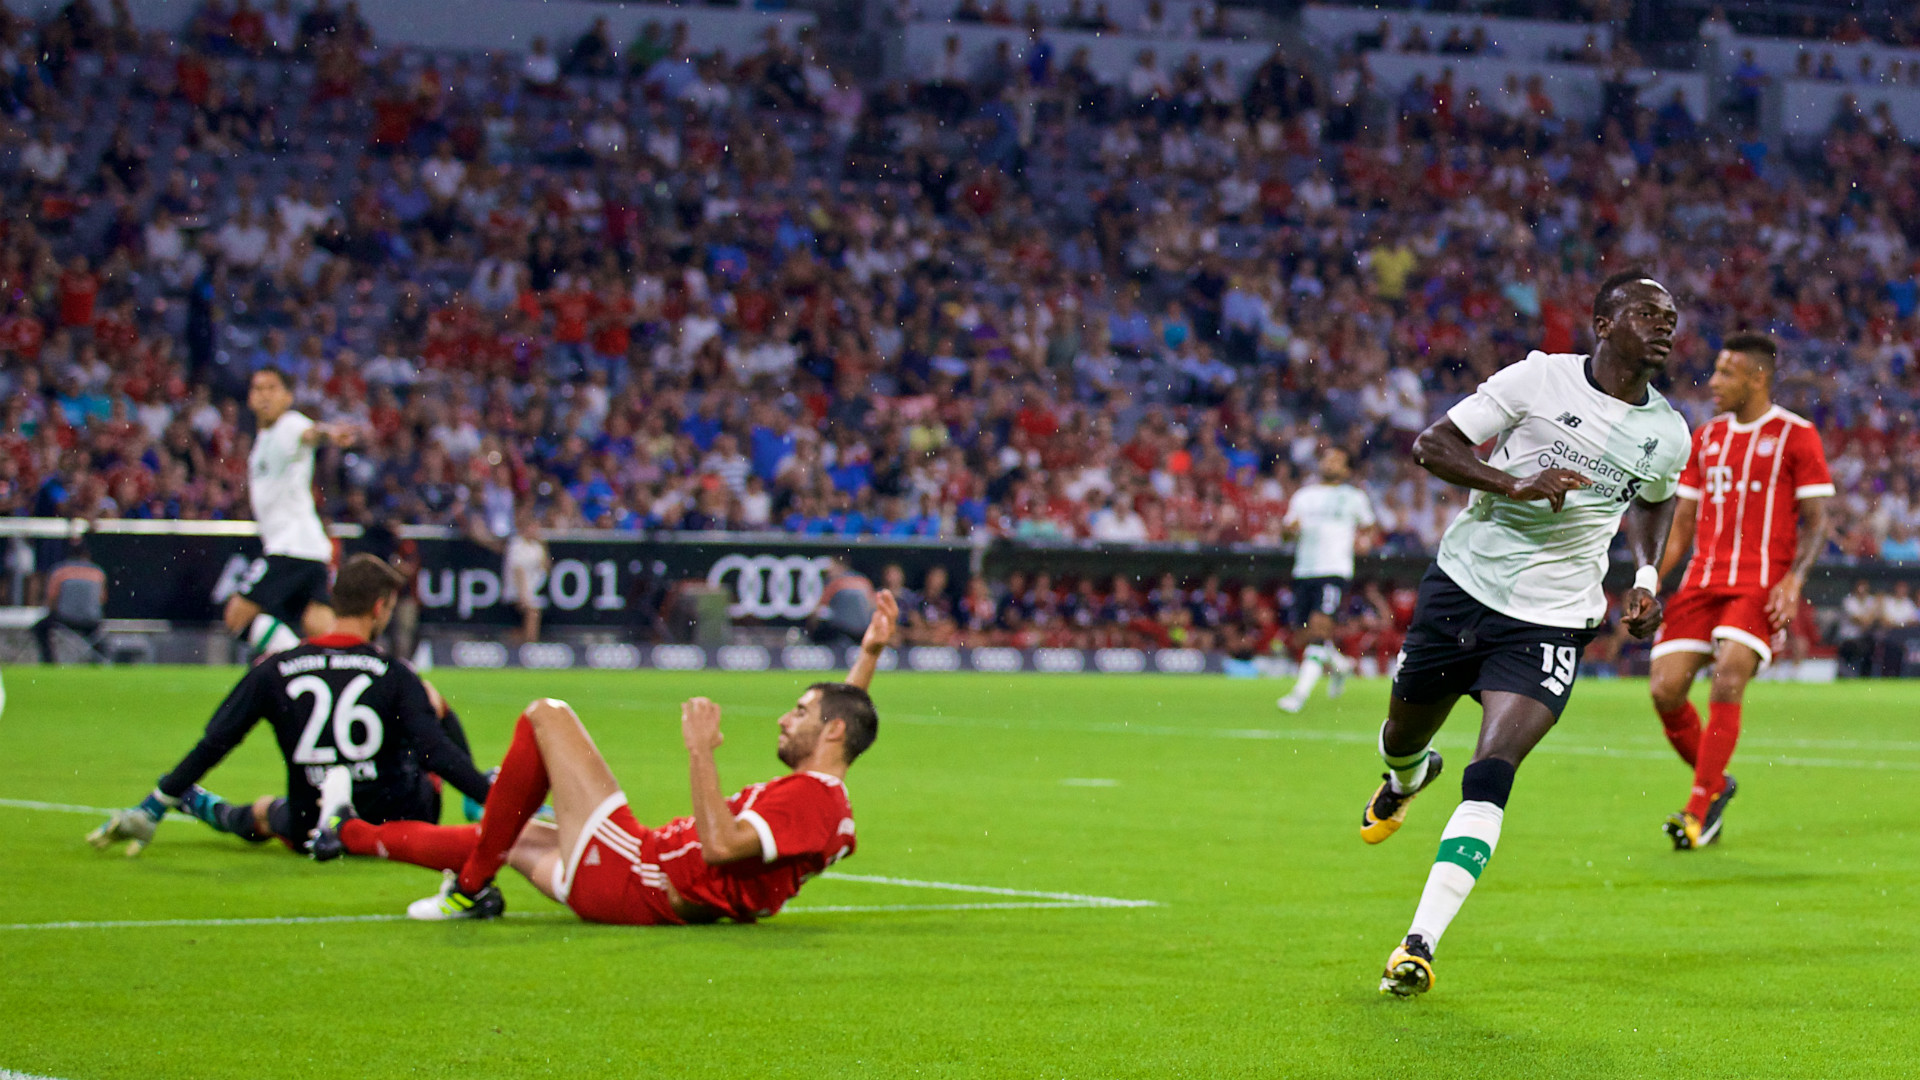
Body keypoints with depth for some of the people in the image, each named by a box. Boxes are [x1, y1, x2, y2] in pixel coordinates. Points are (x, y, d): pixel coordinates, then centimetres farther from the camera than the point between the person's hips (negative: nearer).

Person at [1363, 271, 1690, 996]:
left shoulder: (1668, 435, 2)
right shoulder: (1542, 377, -9)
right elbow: (1430, 445, -9)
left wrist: (1647, 576, 8)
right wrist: (1516, 483, -24)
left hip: (1550, 623, 0)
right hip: (1463, 584, 0)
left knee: (1489, 779, -18)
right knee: (1402, 736, 19)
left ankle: (1419, 947, -19)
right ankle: (1407, 779, 60)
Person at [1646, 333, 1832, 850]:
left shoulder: (1796, 436, -1)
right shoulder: (1706, 438, 15)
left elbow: (1816, 520, -3)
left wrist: (1793, 579, -17)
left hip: (1761, 587, -5)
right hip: (1702, 582, 5)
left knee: (1727, 682, -22)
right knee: (1664, 690, -7)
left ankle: (1700, 808, -14)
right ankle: (1716, 784, 17)